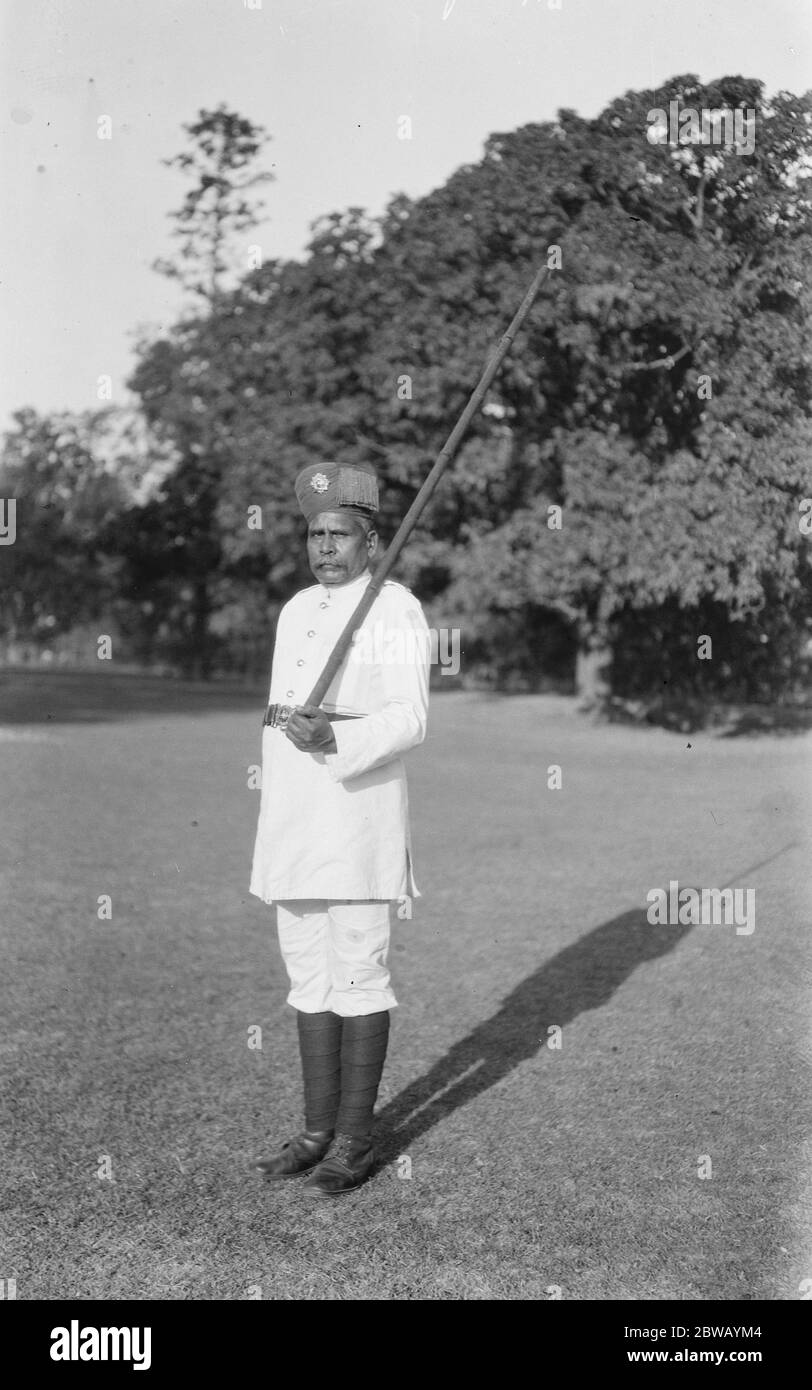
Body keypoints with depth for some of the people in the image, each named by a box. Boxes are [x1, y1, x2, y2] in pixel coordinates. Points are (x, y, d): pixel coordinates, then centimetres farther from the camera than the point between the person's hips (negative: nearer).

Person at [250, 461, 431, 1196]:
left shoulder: (397, 611, -8)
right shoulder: (297, 611, 15)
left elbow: (409, 720, -17)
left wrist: (333, 737, -31)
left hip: (361, 819, -7)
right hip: (293, 824, 7)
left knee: (359, 976, -1)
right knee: (309, 975, 11)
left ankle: (356, 1139, 10)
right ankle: (319, 1129, 22)